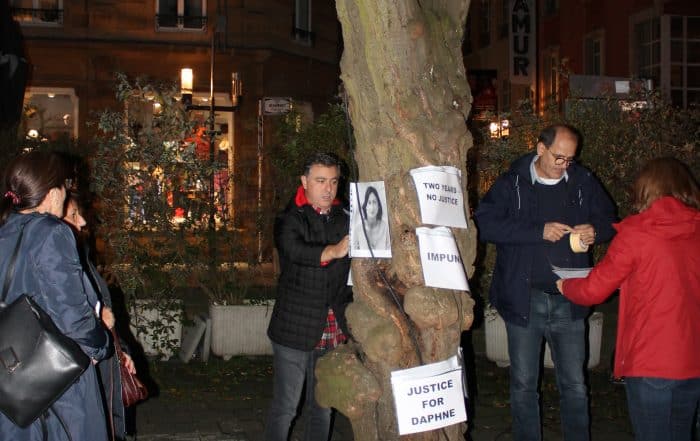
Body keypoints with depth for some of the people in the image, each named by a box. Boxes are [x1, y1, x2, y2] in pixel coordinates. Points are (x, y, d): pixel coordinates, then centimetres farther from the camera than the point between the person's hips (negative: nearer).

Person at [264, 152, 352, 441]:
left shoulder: (345, 222, 9)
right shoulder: (290, 220, -4)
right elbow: (294, 249, -25)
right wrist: (332, 251, -42)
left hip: (334, 330, 4)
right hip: (295, 329, -4)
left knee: (322, 407, 15)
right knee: (285, 408, 3)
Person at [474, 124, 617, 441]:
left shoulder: (583, 182, 5)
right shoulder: (511, 184, -4)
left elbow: (608, 219, 16)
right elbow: (485, 224, -14)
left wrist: (595, 231, -9)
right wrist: (539, 232, -20)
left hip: (568, 300, 2)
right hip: (523, 299, -1)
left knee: (575, 386, 8)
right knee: (523, 384, 10)